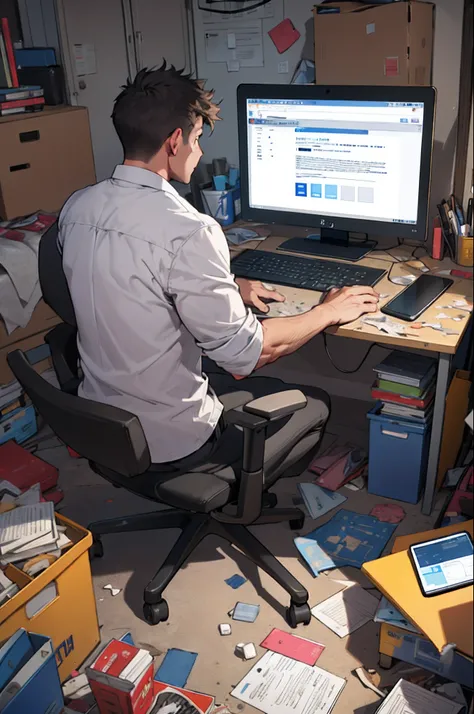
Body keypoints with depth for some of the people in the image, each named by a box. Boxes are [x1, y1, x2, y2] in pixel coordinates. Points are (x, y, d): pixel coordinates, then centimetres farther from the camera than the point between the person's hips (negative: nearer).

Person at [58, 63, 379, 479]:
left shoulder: (76, 207, -4)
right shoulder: (187, 233, -30)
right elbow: (246, 352, -22)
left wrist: (228, 290, 12)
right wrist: (329, 312, -6)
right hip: (169, 441, -8)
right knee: (315, 405, 15)